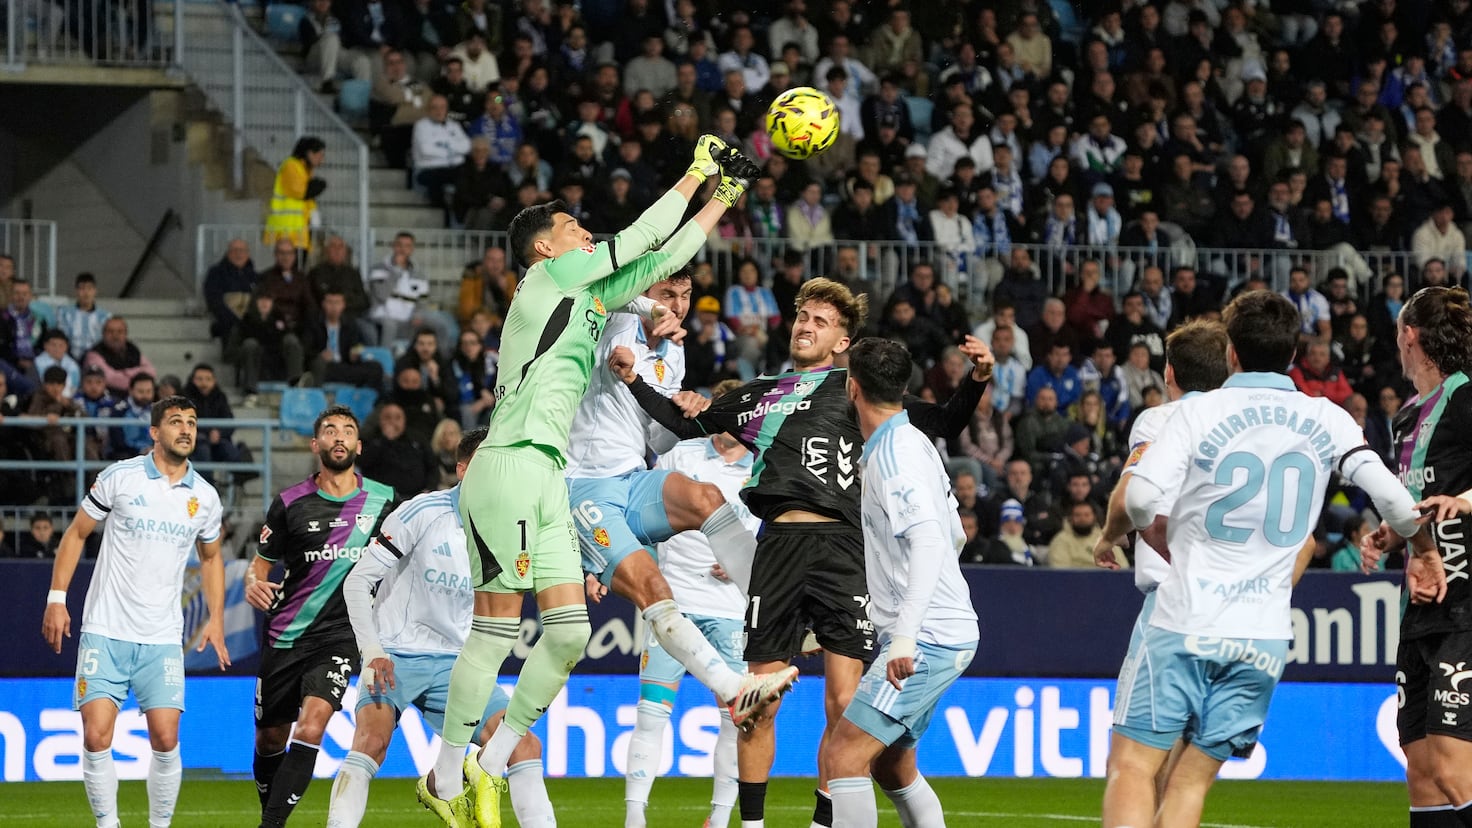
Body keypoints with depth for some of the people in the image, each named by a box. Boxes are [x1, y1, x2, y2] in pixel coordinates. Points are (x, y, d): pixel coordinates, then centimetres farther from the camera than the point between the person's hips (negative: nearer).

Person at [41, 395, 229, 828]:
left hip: (162, 639, 2)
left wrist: (216, 619, 11)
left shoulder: (205, 496, 6)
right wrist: (57, 599, 0)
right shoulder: (120, 476, -3)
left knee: (165, 739, -6)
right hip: (105, 632, -2)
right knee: (96, 736, -10)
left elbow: (211, 558, 21)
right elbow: (77, 533, 6)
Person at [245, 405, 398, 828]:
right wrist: (253, 583, -15)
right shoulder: (290, 503, 0)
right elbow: (261, 563, 8)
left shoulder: (383, 500, 1)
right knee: (270, 738, 9)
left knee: (312, 725, -22)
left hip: (340, 635, -2)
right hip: (286, 634, 2)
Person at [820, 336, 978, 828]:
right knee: (892, 767, 18)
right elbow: (955, 536, 24)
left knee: (844, 757, -15)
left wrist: (906, 633, -35)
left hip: (926, 640, -10)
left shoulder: (896, 453, -15)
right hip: (944, 635, 10)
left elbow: (930, 541, -28)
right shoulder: (911, 442, 14)